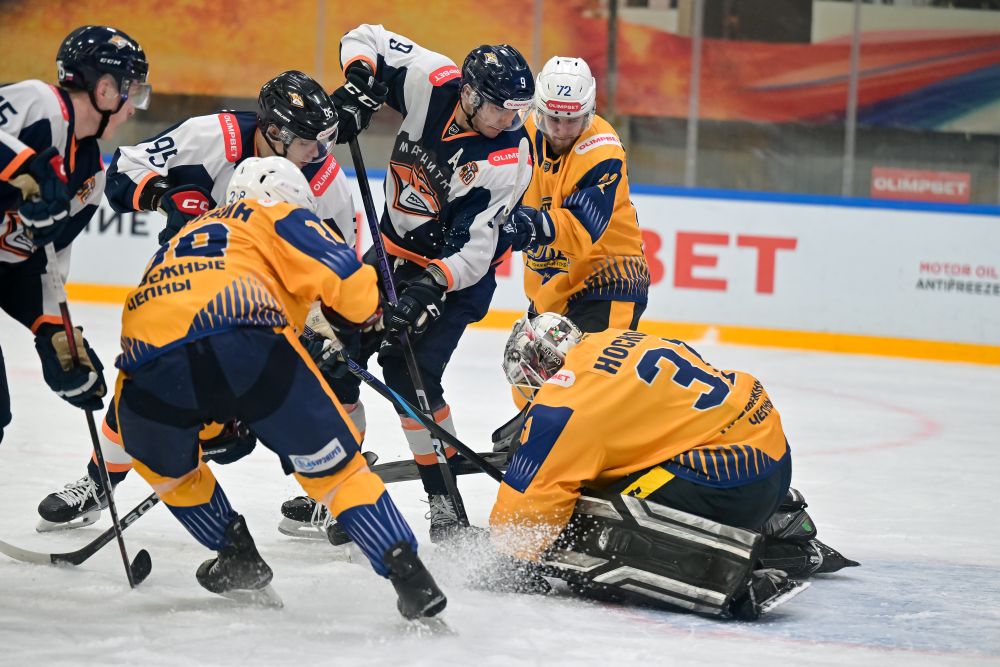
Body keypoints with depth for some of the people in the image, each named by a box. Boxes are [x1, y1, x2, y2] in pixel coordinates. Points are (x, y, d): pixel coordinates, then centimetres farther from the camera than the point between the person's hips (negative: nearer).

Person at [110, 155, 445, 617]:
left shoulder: (182, 237, 42)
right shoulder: (275, 216, 25)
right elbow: (347, 277, 9)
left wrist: (228, 424, 49)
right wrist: (360, 316, 29)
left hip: (149, 355, 4)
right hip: (242, 341, -4)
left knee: (163, 463, 34)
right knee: (333, 463, 8)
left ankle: (238, 560, 27)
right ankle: (409, 577, 0)